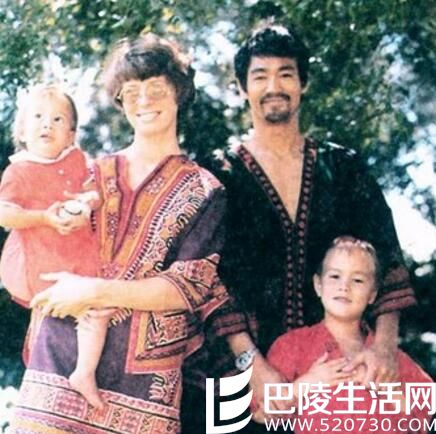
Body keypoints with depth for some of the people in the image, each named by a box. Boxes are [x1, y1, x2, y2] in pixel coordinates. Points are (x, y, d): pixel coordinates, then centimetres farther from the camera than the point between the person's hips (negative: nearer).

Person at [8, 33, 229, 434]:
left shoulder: (203, 193, 4)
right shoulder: (92, 176, 13)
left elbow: (190, 286, -5)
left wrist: (95, 291, -13)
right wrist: (64, 293, -7)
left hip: (140, 375, -2)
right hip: (60, 357, 2)